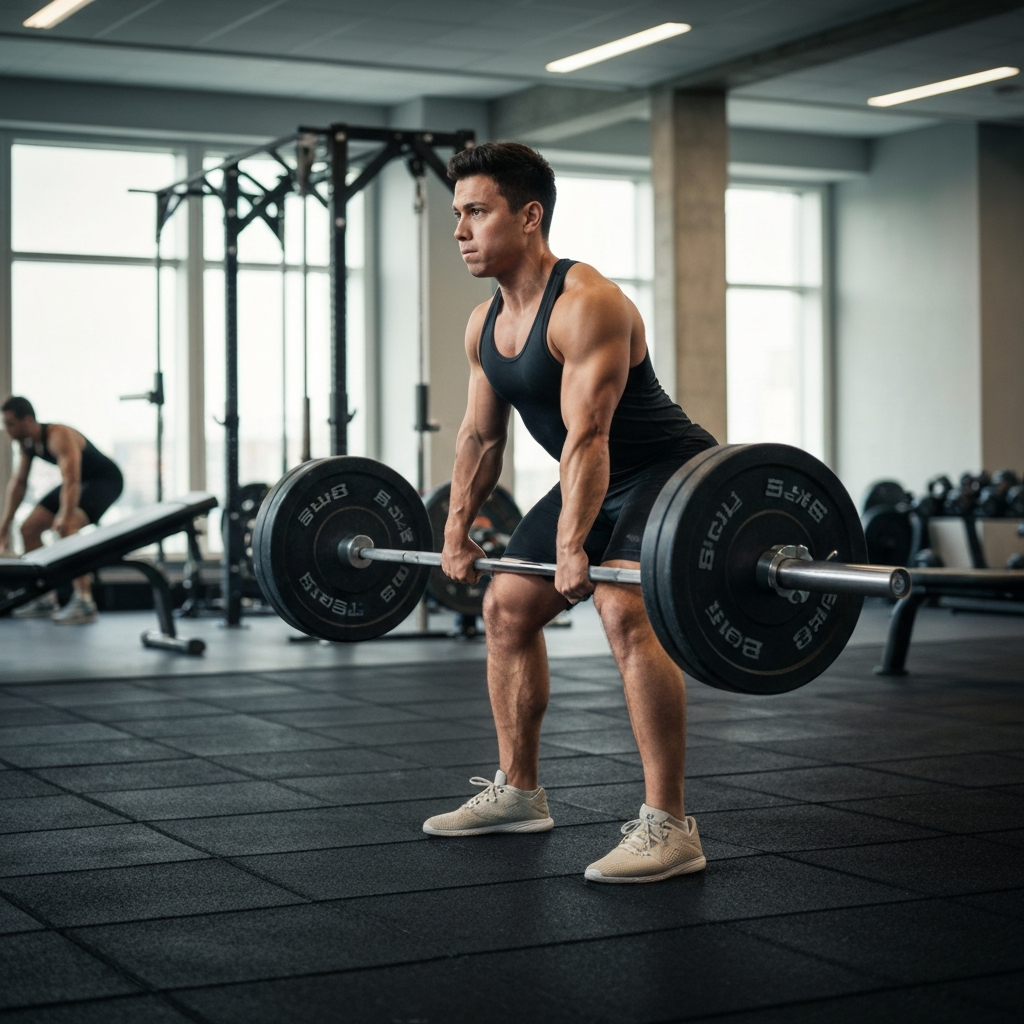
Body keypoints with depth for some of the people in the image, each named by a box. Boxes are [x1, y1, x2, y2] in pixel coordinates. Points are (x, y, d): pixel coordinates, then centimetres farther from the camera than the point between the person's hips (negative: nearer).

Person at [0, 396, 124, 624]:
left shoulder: (59, 437, -30)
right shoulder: (27, 442, -2)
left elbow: (71, 481, -42)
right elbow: (19, 481, 7)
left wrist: (65, 517, -55)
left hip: (106, 479, -10)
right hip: (82, 481, 10)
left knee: (67, 528, -33)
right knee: (29, 528, 6)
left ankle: (84, 603, -33)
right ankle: (46, 600, 14)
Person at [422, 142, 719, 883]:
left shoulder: (586, 304, -25)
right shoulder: (485, 324, 3)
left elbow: (587, 435, -33)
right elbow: (481, 435, 12)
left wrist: (572, 548, -38)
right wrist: (459, 528, 8)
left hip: (670, 474, -10)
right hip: (598, 483, 10)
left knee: (626, 612, -30)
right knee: (507, 608, 12)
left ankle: (668, 828, -25)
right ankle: (518, 792, 25)